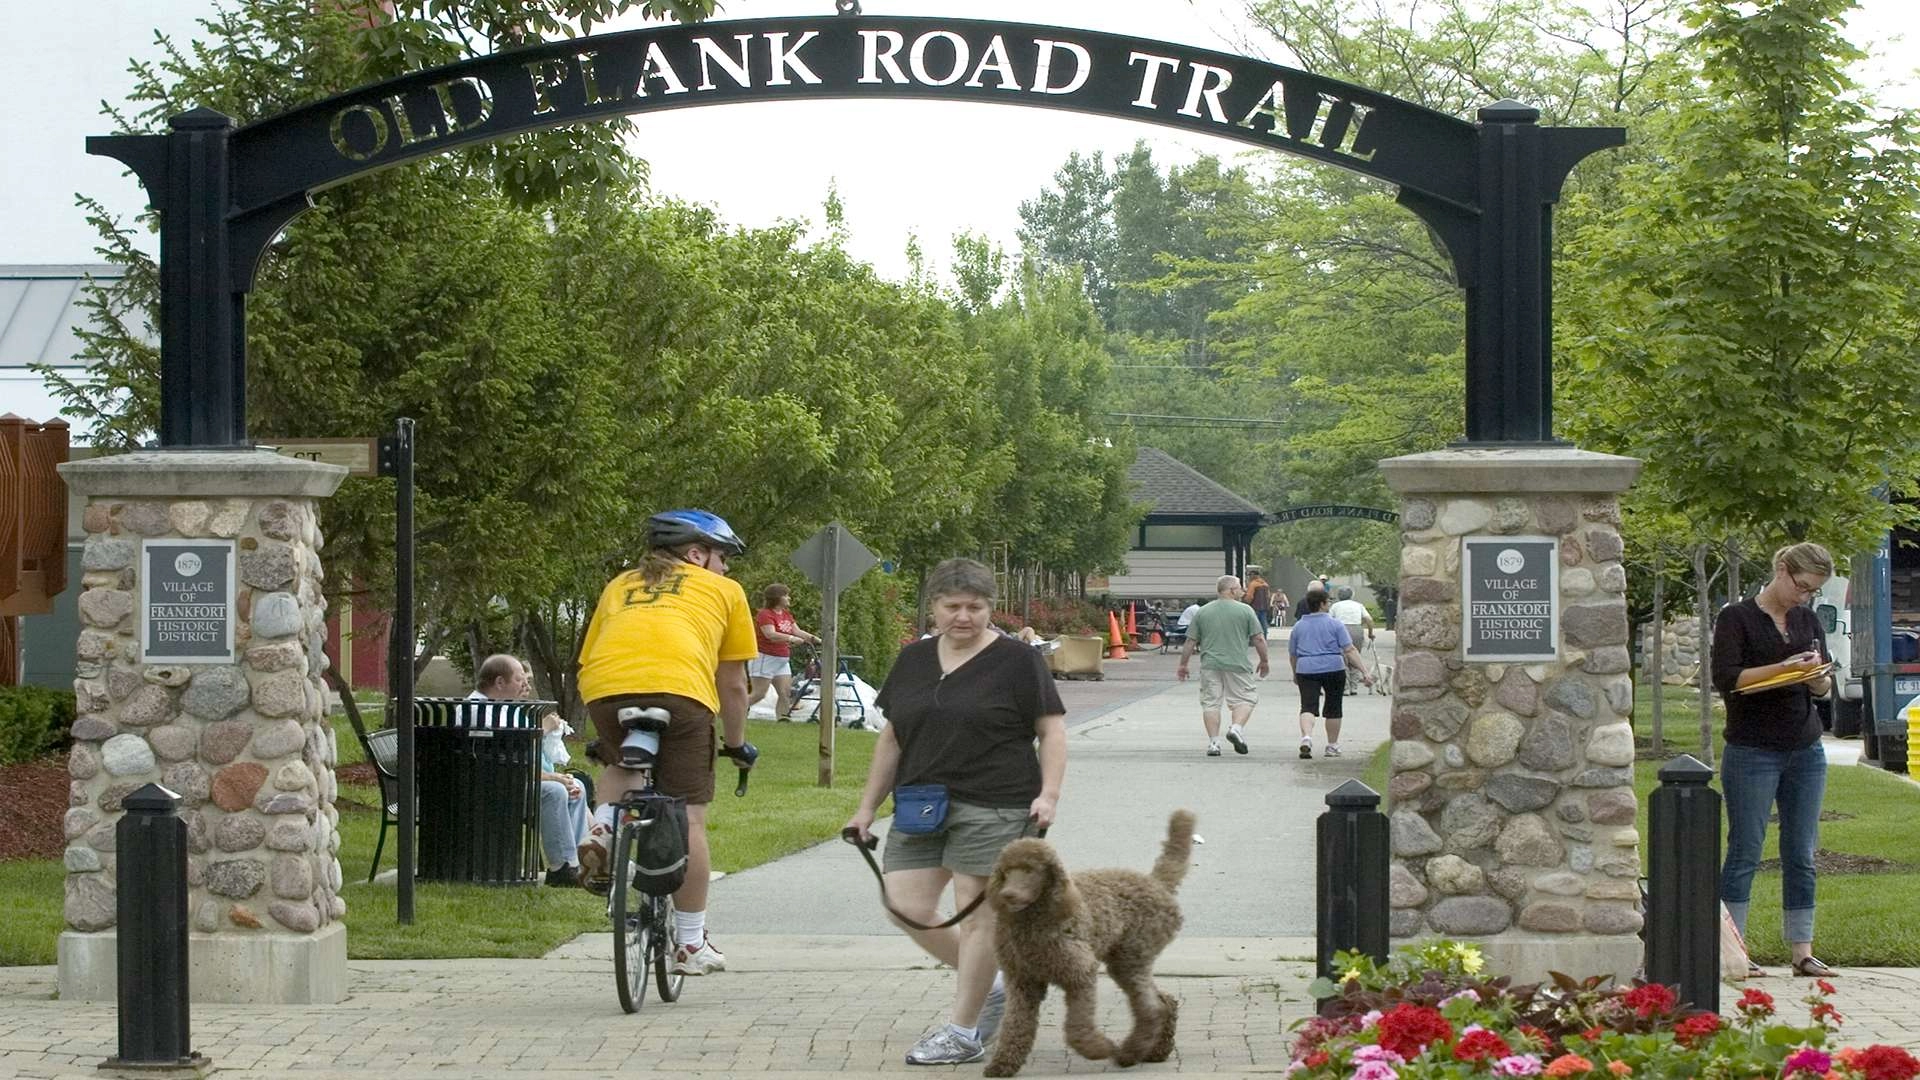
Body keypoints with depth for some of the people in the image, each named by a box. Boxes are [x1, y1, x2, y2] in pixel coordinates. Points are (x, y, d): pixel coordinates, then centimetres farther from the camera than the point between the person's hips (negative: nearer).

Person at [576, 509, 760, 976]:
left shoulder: (619, 586, 32)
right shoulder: (723, 591, 25)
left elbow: (587, 663, 29)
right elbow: (732, 684, 25)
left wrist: (603, 739, 40)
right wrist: (737, 744, 39)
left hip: (605, 691, 3)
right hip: (680, 691, -3)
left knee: (623, 765, 34)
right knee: (688, 821, 5)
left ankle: (602, 829, 6)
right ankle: (691, 944, 8)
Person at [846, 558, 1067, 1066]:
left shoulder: (1017, 661, -3)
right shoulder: (913, 660, 12)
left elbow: (1052, 730, -3)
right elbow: (892, 737, 17)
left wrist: (1049, 793, -16)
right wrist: (868, 806, 16)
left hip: (993, 808, -6)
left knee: (976, 913, -4)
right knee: (908, 908, -1)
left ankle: (964, 1032, 4)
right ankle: (988, 985, 19)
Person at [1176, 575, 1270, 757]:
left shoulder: (1203, 612, 7)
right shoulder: (1245, 610, 0)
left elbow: (1191, 642, 7)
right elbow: (1259, 639, -1)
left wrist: (1183, 665, 15)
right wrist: (1264, 661, 12)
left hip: (1210, 665, 2)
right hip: (1237, 665, -2)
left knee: (1210, 703, 7)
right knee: (1246, 698, 9)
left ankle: (1213, 742, 2)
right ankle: (1237, 728, -12)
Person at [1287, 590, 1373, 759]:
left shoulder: (1298, 626, 9)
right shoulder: (1335, 624, 0)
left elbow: (1292, 655, 16)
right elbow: (1350, 650, -8)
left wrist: (1295, 675, 31)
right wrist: (1365, 672, -10)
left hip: (1306, 669, 2)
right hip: (1333, 669, -2)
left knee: (1308, 707, -5)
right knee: (1333, 709, 12)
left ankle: (1306, 737, -30)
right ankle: (1332, 746, 20)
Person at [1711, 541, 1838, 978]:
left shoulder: (1808, 621, 12)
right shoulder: (1737, 618, -4)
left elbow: (1825, 690, 13)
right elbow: (1725, 678, -14)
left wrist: (1817, 673, -10)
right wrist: (1784, 667, -19)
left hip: (1806, 752, 6)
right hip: (1752, 752, -6)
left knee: (1802, 855, 5)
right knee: (1744, 852, -4)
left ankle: (1802, 951, 9)